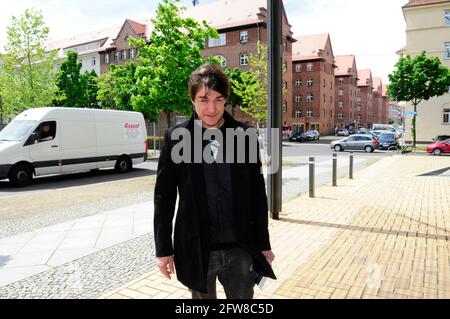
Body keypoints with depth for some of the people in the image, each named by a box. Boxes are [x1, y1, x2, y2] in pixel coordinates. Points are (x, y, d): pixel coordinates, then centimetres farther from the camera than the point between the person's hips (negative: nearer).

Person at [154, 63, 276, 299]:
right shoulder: (176, 138, -6)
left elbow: (257, 193, 3)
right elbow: (163, 197, -2)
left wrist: (264, 244, 5)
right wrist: (163, 249, -2)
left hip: (241, 249, 1)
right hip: (196, 250, -1)